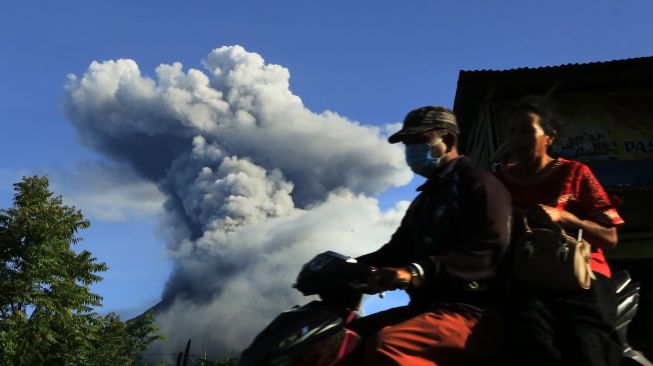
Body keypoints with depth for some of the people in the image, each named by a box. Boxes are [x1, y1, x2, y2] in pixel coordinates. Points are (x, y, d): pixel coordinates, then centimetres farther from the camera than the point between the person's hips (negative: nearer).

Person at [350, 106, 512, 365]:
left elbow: (487, 251, -19)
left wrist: (416, 272, -31)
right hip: (427, 305, 9)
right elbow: (397, 250, 20)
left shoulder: (478, 184, -3)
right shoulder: (424, 199, 26)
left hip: (471, 310, -9)